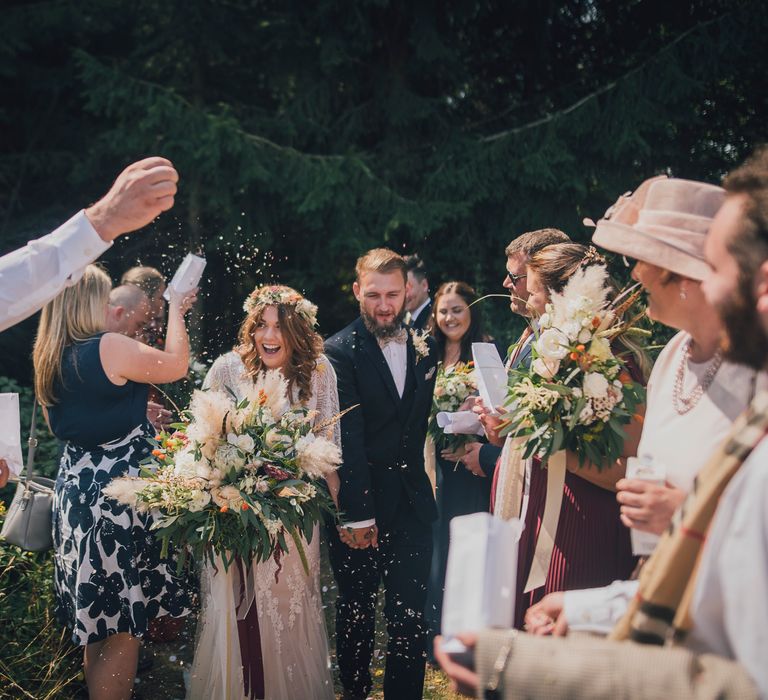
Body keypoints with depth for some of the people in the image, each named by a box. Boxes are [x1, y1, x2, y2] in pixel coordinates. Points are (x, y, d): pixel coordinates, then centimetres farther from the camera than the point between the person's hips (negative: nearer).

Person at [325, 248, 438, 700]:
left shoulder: (425, 349, 8)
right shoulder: (340, 351, -9)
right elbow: (347, 439, -15)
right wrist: (357, 514, -18)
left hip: (413, 505, 4)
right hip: (361, 508, -4)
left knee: (411, 618, 6)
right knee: (356, 613, 11)